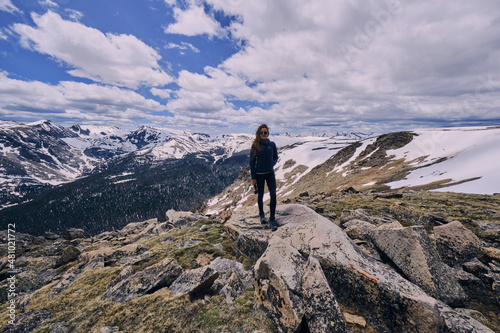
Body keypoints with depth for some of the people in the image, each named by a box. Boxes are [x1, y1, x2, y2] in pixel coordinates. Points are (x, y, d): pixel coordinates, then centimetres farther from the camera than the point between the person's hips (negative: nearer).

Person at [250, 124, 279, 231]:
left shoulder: (272, 144, 1)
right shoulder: (255, 146, -4)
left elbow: (275, 157, 14)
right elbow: (252, 162, -2)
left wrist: (272, 164, -7)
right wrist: (253, 177, -4)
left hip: (270, 173, 1)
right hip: (259, 174, -1)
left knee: (273, 194, -8)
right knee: (260, 195, 13)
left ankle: (272, 219, 4)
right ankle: (261, 214, 35)